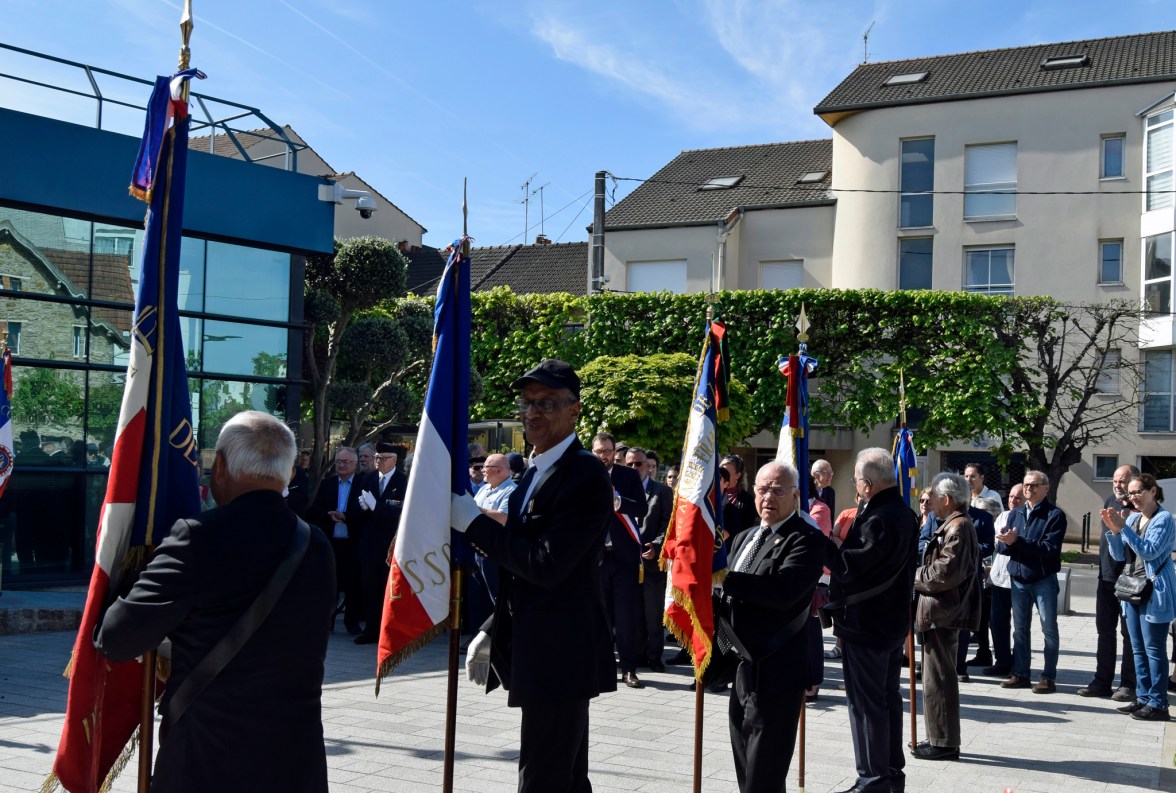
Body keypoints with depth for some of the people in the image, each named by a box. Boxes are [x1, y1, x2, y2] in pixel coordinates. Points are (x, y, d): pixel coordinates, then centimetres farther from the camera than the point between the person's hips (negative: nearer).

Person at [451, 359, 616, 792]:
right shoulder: (536, 472, 15)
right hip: (540, 650, 10)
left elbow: (547, 565, -23)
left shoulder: (585, 475, -16)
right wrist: (493, 633, 18)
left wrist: (475, 524, -16)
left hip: (560, 654, -10)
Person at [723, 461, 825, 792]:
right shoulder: (745, 538, 15)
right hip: (742, 669, 9)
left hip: (775, 673, -8)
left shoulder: (807, 539, -13)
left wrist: (725, 578, -27)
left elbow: (783, 590, -29)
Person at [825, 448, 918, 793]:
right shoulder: (904, 513, 9)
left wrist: (825, 543, -14)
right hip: (893, 620, 10)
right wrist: (843, 546, 11)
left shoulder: (878, 519, -23)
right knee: (888, 697, 17)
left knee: (866, 703, -1)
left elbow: (850, 568, -25)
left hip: (866, 625, -10)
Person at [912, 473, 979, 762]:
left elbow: (946, 572, -23)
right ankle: (941, 739, 24)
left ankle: (943, 742, 2)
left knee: (938, 678, -5)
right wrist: (919, 573, 7)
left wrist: (914, 576, -11)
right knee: (941, 676, 16)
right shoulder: (952, 525, 17)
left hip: (943, 614, -11)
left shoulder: (958, 527, -16)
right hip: (945, 613, 11)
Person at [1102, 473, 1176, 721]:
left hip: (1154, 592, -8)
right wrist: (1113, 530, -7)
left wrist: (1123, 527, -25)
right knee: (1138, 650, 13)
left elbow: (1149, 551, -21)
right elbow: (1119, 555, 9)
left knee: (1154, 650, -5)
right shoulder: (1132, 519, 11)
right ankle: (1143, 698, 20)